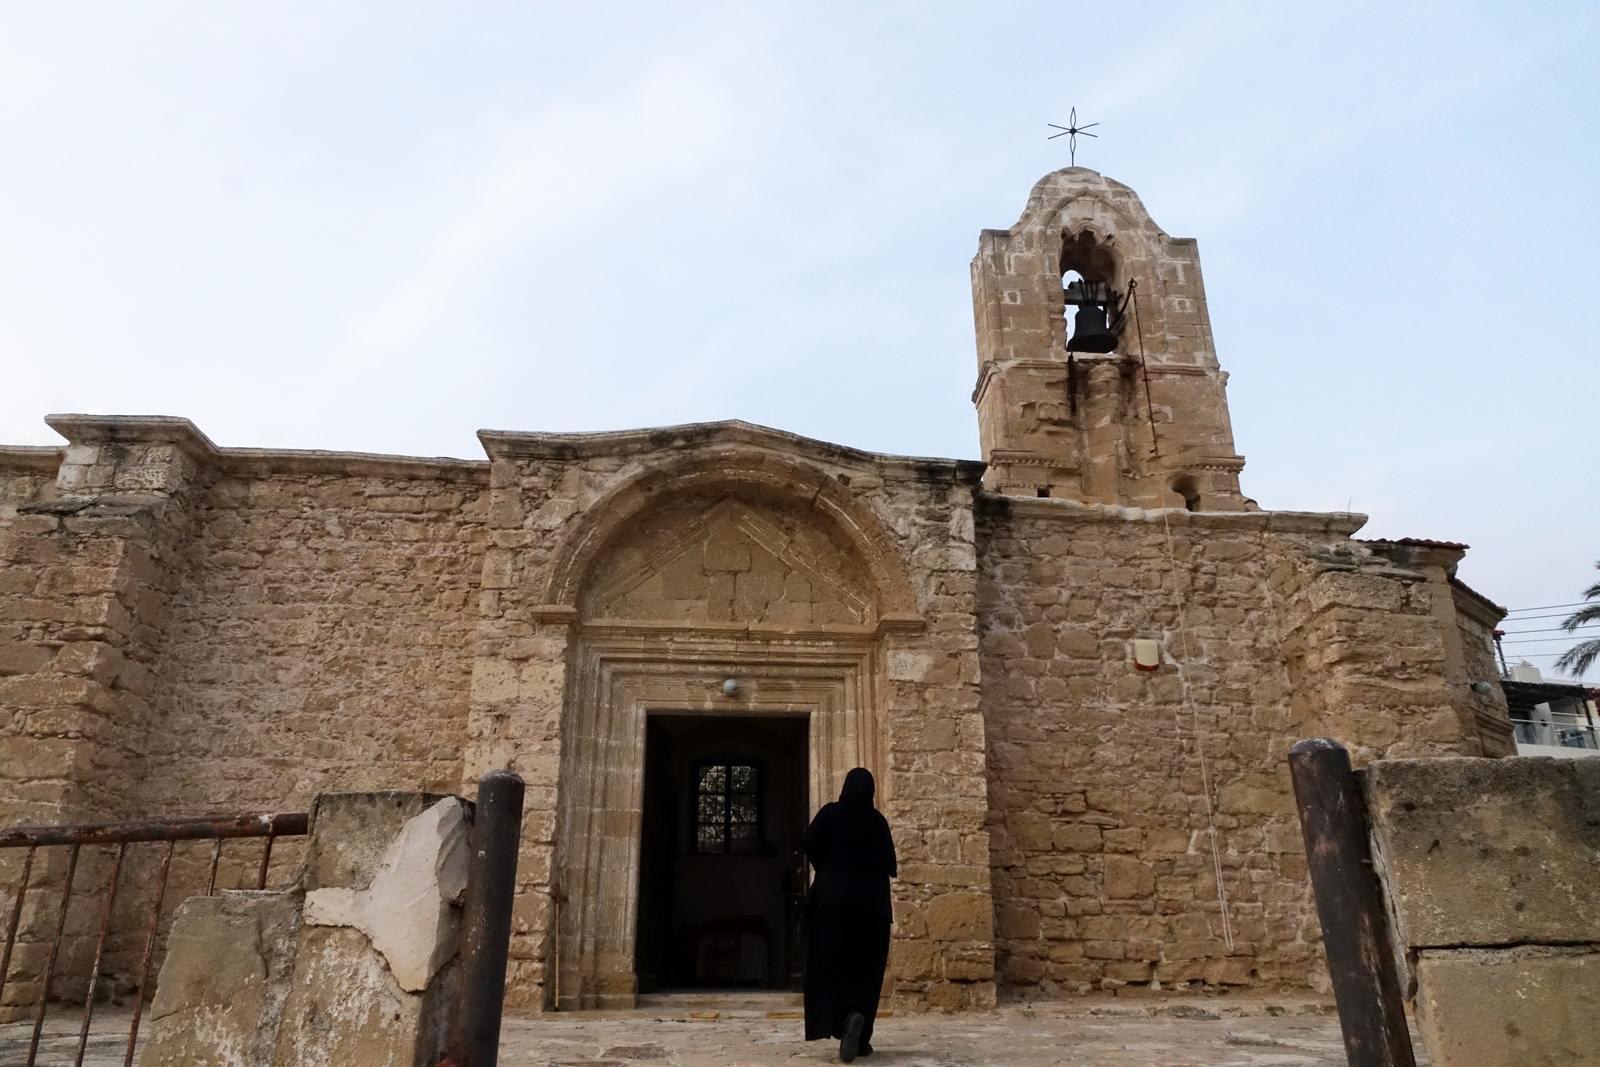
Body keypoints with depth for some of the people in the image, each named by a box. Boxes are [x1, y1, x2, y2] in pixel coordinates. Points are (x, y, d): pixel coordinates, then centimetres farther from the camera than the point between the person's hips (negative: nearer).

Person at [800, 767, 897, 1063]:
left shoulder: (830, 813, 2)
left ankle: (848, 1017, -26)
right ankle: (861, 1037, 6)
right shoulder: (879, 821, 6)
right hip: (872, 902, 2)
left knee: (832, 964, -1)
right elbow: (890, 865, 6)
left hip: (834, 898, -2)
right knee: (865, 968, 9)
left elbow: (808, 845, -7)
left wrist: (828, 870, 10)